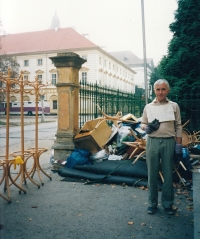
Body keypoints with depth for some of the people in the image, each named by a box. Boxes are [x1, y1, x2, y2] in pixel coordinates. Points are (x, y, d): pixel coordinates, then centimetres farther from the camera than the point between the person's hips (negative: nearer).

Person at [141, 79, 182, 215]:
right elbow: (143, 124, 13)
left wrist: (179, 145, -1)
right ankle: (152, 203, 19)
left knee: (168, 174, 6)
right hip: (152, 142, 1)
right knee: (152, 174, 6)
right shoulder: (148, 107, 9)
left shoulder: (174, 106, 7)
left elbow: (178, 127, 6)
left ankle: (168, 203, 20)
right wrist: (147, 128, -10)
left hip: (169, 142, -1)